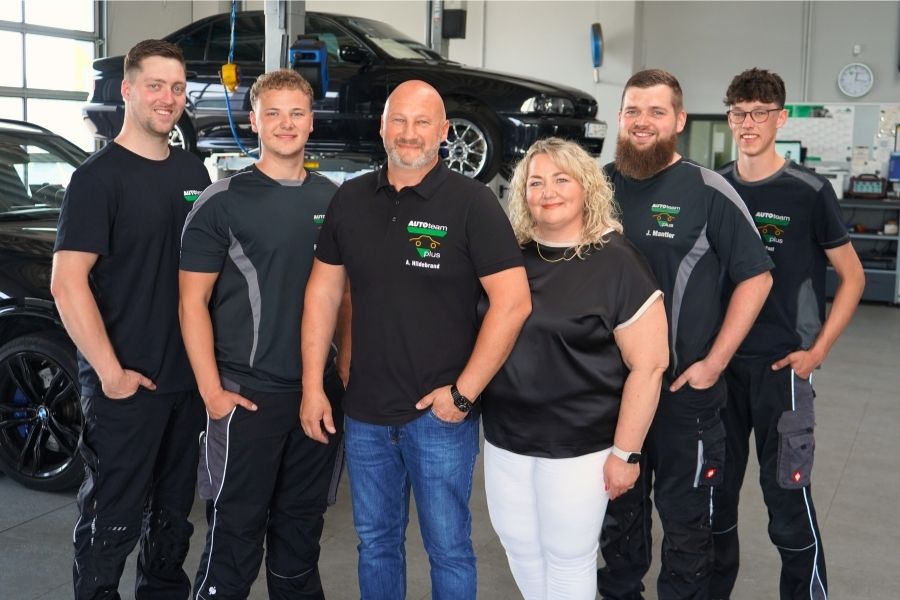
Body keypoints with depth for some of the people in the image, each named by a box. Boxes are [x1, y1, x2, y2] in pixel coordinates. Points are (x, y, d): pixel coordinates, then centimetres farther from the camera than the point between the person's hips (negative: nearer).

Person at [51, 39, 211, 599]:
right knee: (112, 519, 6)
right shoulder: (99, 176, -11)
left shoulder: (193, 170, 9)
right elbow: (67, 283, -17)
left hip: (188, 377, 6)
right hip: (126, 384, -6)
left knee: (174, 509, 19)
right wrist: (111, 373, -19)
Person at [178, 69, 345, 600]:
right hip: (247, 392, -4)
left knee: (302, 527, 16)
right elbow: (193, 301, -6)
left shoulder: (332, 198, 9)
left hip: (320, 390, 4)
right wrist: (212, 390, -12)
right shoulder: (222, 202, -5)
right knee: (236, 531, 3)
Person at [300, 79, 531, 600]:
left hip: (440, 414, -4)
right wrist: (313, 385, 4)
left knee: (448, 548, 9)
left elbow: (513, 302, -14)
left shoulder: (472, 203, -10)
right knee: (375, 541, 18)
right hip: (364, 412, 4)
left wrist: (464, 393, -15)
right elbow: (324, 291, 9)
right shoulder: (351, 199, 5)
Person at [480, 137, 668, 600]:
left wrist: (625, 451, -13)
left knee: (568, 558, 11)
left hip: (577, 446, -5)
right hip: (505, 439, 5)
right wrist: (466, 396, 6)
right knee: (519, 548, 18)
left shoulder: (616, 263, -12)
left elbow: (648, 365, -13)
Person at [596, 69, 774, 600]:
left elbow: (756, 278, -6)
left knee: (685, 516, 9)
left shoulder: (708, 191, -8)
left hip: (685, 388, -4)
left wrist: (713, 363, -11)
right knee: (618, 507, 19)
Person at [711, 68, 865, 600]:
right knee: (715, 487, 13)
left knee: (787, 494, 1)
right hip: (719, 361, 4)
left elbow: (852, 277, -1)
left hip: (781, 364, -4)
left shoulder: (809, 192, -5)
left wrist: (817, 352, -7)